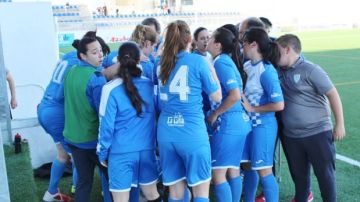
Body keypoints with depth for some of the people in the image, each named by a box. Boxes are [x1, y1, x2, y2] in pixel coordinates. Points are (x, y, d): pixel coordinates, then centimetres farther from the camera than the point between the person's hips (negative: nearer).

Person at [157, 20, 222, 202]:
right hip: (192, 133, -5)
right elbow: (217, 97, 1)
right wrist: (212, 70, 15)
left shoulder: (161, 63, 9)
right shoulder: (198, 61, -6)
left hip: (166, 132, 5)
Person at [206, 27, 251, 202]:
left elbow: (235, 95, -23)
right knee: (233, 170, 14)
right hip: (239, 121, 9)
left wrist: (215, 114, -12)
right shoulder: (226, 61, 14)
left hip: (228, 122, -9)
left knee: (218, 174, -4)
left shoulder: (220, 63, -12)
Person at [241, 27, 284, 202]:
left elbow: (279, 105, -21)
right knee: (249, 166, 19)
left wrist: (252, 108, -14)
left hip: (263, 125, -8)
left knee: (264, 171, 1)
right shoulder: (249, 65, 4)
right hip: (250, 123, 8)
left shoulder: (266, 71, -19)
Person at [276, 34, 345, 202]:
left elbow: (333, 95, -11)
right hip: (291, 136, 5)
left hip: (317, 133, -5)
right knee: (298, 173, 18)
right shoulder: (279, 71, 3)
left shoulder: (310, 70, -13)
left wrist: (339, 124, -11)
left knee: (324, 172, 7)